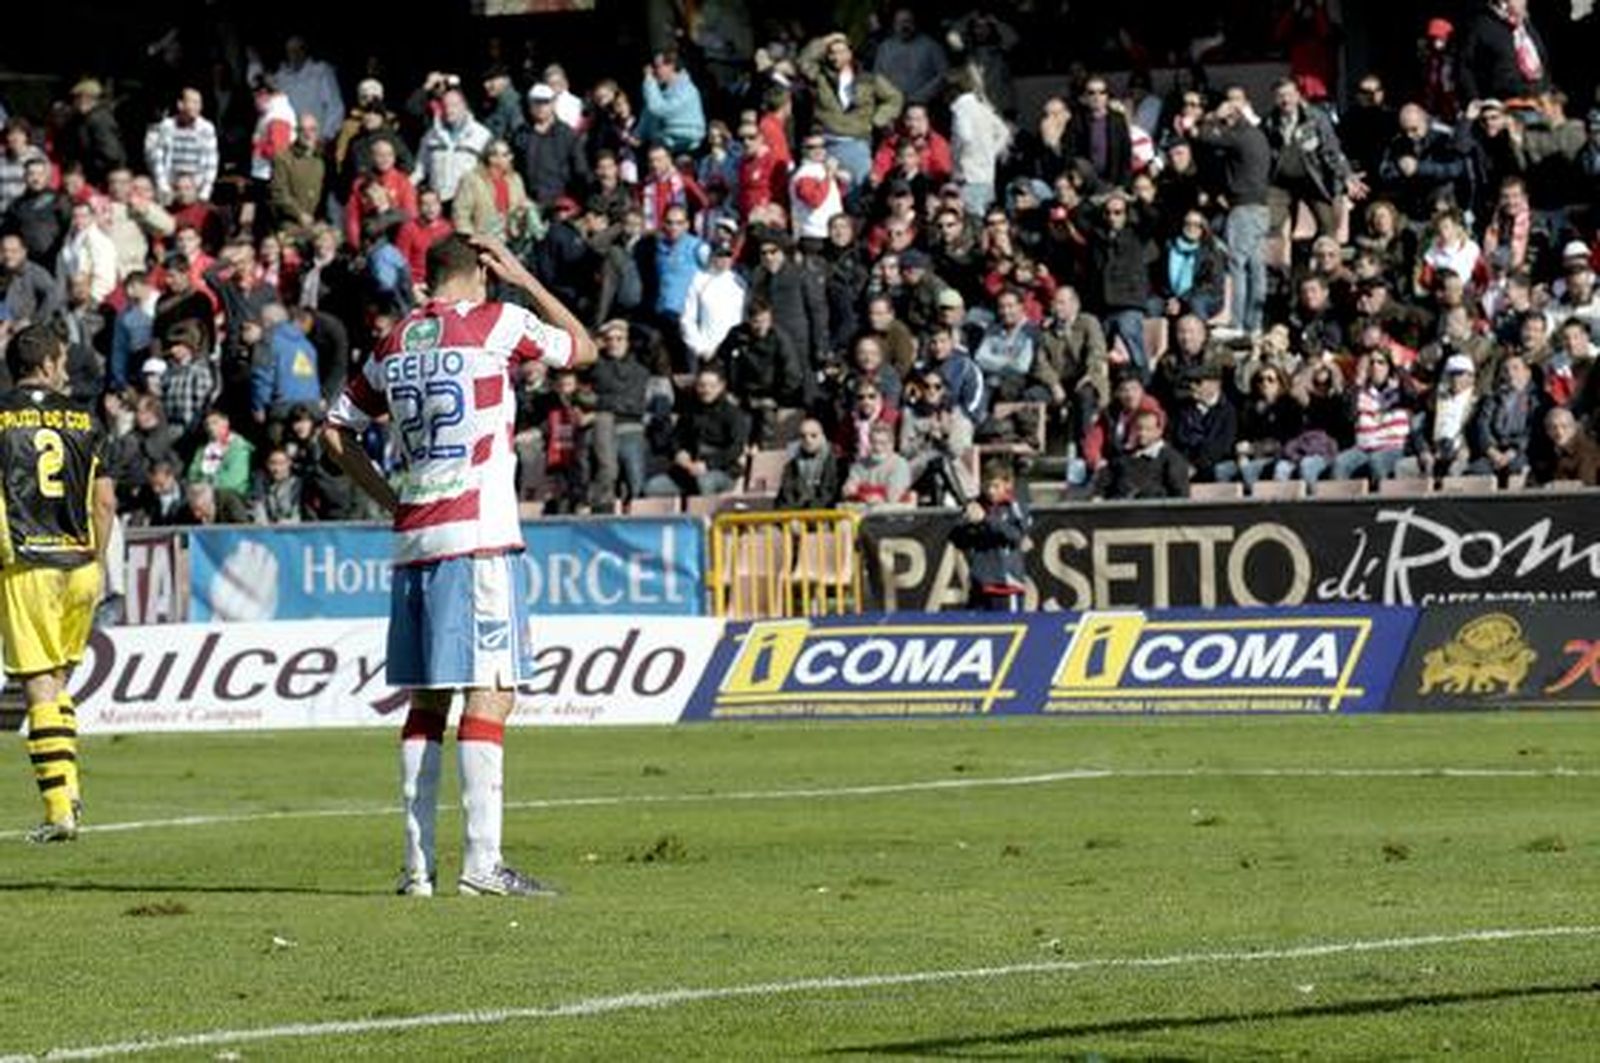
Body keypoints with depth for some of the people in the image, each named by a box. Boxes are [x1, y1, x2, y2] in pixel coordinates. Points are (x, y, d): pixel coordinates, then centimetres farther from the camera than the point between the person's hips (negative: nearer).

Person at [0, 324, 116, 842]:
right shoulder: (83, 419, 7)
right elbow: (105, 502, 7)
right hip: (78, 563, 3)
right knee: (57, 681, 20)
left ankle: (59, 810, -8)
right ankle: (68, 789, 14)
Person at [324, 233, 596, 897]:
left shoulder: (394, 345, 13)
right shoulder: (495, 324, -3)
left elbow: (336, 431, 21)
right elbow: (582, 349, 12)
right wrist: (524, 280, 17)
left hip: (414, 539, 6)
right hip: (481, 538, -6)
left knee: (426, 703, 9)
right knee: (489, 694, -7)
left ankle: (418, 863, 7)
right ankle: (482, 861, -13)